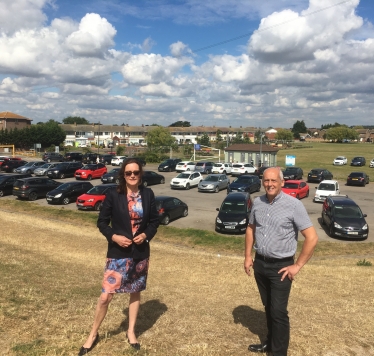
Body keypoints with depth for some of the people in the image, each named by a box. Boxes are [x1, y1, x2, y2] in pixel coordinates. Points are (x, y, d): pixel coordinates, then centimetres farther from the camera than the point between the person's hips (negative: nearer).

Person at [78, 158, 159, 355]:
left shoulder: (148, 194, -2)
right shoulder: (113, 195, -9)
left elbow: (154, 221, 6)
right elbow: (102, 222, -4)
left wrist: (146, 235, -12)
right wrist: (114, 236, -19)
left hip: (140, 252, 3)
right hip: (118, 253, -2)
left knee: (135, 292, 16)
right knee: (106, 295, 0)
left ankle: (131, 331, 36)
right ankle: (93, 334, 23)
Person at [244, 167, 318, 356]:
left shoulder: (293, 205, -16)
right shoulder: (257, 203, 0)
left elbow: (312, 238, -15)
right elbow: (250, 228, 14)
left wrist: (297, 265, -13)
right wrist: (248, 256, 8)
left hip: (280, 267, -5)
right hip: (260, 264, 5)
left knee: (278, 311, 2)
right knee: (268, 307, 20)